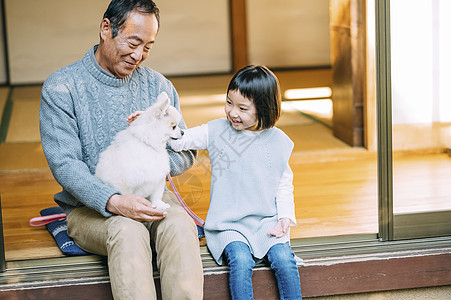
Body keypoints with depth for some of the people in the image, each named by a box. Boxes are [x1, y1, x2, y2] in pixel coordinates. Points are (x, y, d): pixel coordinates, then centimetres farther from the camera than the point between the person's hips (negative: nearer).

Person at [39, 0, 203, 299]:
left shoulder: (158, 86, 10)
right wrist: (113, 201, -29)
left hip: (151, 197, 3)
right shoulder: (61, 87, -4)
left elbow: (186, 153, 11)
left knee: (180, 225, -30)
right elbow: (64, 164, -13)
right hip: (90, 207, -3)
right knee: (127, 232, -36)